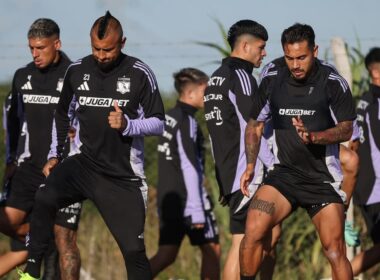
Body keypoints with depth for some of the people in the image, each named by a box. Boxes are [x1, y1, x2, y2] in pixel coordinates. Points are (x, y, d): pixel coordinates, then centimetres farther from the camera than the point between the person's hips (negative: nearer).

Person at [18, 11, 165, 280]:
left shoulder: (140, 74, -8)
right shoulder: (77, 70, 3)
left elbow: (158, 123, -5)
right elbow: (63, 114, 19)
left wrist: (127, 124, -23)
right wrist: (55, 155, 14)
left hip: (124, 176, -2)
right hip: (86, 164, 2)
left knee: (133, 248, -4)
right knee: (45, 198, -27)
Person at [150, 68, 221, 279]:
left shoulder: (168, 117, 14)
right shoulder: (187, 121, -13)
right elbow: (189, 167, -19)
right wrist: (197, 210, -20)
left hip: (168, 198, 8)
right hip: (188, 197, -8)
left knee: (167, 254, 6)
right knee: (212, 249, 3)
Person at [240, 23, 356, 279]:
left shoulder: (334, 84, -6)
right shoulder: (272, 82, 4)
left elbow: (346, 130, -7)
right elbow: (255, 124, 17)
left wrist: (314, 136, -24)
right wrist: (250, 165, 7)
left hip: (323, 178, -3)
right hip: (284, 173, 3)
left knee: (335, 251, -9)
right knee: (253, 231, -17)